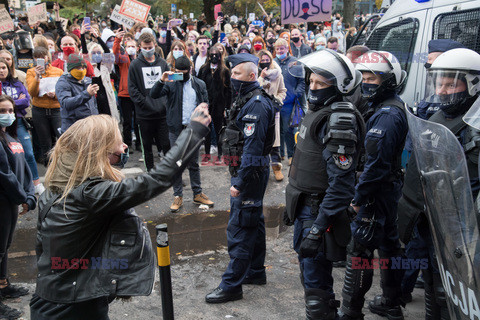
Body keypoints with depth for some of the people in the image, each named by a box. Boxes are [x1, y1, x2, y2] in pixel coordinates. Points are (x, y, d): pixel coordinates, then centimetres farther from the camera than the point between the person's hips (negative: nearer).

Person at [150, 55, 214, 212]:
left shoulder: (199, 84, 6)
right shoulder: (171, 83, 0)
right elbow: (154, 95, -11)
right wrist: (161, 81, -28)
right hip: (176, 129, -1)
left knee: (194, 164, 11)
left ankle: (198, 194, 21)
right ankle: (178, 196, 14)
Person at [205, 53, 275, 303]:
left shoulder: (256, 105, -20)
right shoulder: (246, 100, 13)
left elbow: (252, 149, -25)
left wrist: (240, 183, -24)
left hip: (250, 173, -11)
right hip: (250, 172, 11)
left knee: (239, 228, -5)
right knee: (253, 222, 18)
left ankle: (232, 285, 3)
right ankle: (255, 272, 32)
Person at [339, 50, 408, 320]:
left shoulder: (387, 115, -22)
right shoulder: (395, 107, 12)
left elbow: (376, 163, -26)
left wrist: (359, 197, -18)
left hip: (378, 192, -11)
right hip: (391, 188, 11)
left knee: (360, 250, -3)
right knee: (389, 244, 19)